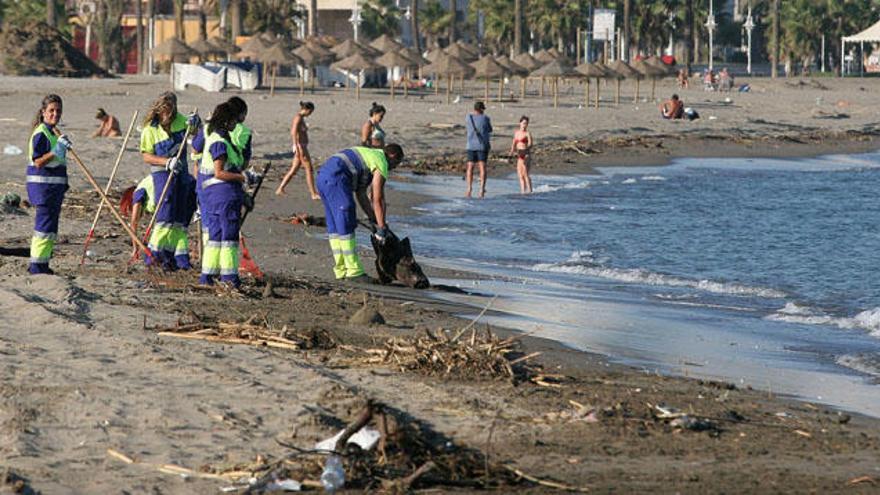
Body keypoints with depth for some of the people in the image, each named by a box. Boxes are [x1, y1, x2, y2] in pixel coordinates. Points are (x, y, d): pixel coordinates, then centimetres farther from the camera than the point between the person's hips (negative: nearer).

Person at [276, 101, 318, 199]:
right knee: (309, 170, -6)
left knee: (293, 170, 11)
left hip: (302, 147, 10)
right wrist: (297, 148, -28)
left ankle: (280, 189, 12)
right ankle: (314, 194, -3)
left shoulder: (301, 118, 15)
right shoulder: (298, 118, -14)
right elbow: (294, 133, -23)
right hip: (300, 147, -10)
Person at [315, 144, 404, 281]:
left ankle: (341, 270, 17)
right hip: (336, 179, -10)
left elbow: (361, 194, 30)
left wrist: (373, 219, 31)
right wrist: (382, 228, 6)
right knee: (346, 227, -5)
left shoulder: (369, 155, 30)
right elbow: (378, 199, -1)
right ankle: (354, 271, -3)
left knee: (334, 228, 14)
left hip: (323, 177, 10)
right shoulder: (381, 164, 2)